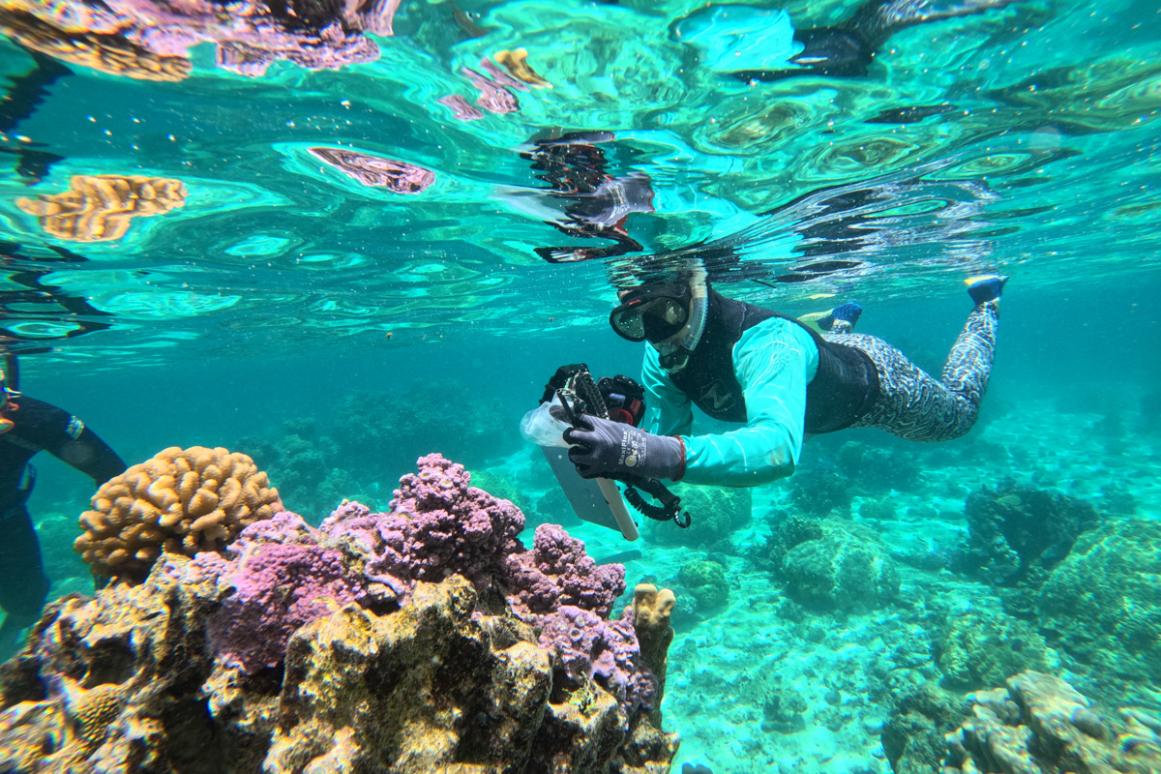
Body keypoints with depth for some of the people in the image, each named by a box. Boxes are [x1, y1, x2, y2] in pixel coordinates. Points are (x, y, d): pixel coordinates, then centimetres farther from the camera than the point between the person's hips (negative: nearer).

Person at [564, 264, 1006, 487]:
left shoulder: (764, 342, -49)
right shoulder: (661, 359, -29)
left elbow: (778, 447, -64)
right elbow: (662, 434, -25)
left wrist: (646, 451, -75)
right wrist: (617, 442, -47)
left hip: (874, 377, -5)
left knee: (957, 413, 27)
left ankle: (985, 303, 45)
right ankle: (841, 320, 53)